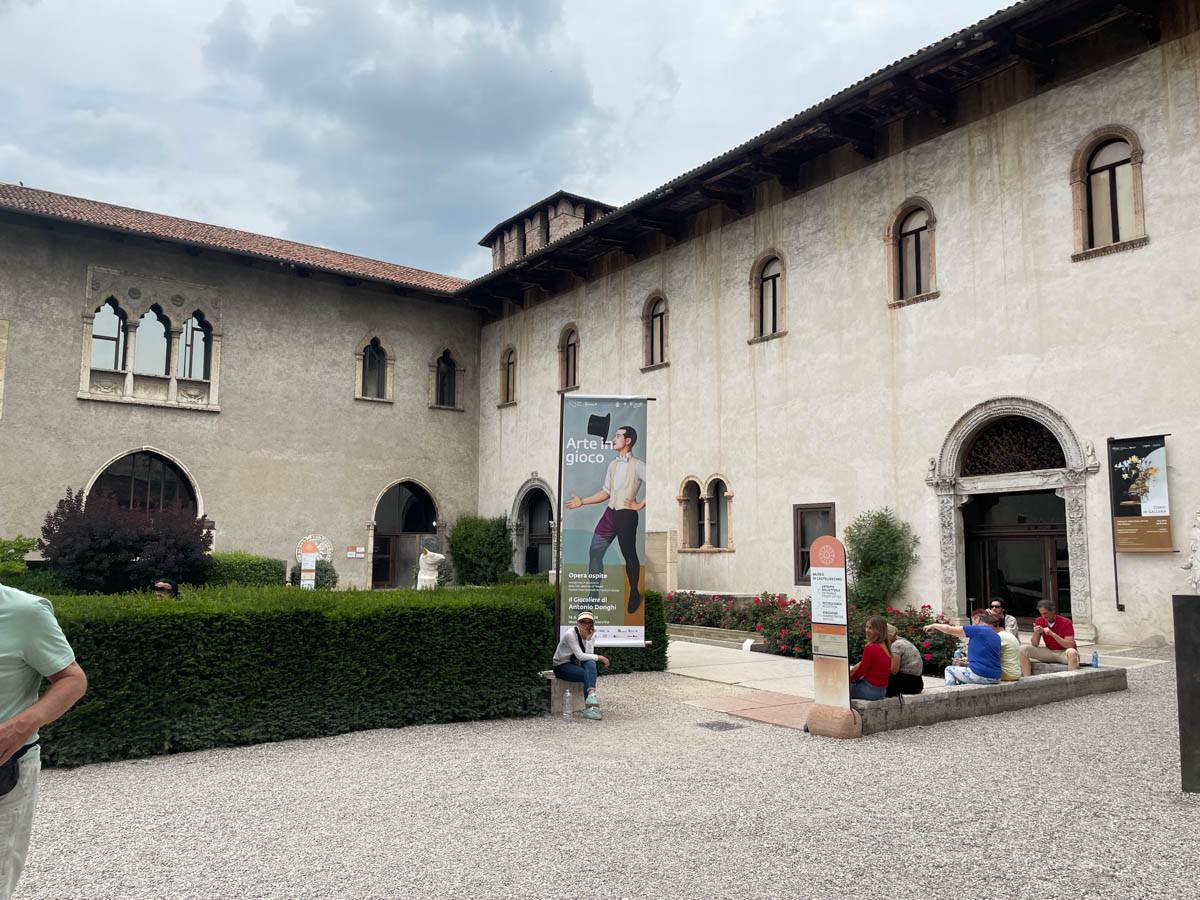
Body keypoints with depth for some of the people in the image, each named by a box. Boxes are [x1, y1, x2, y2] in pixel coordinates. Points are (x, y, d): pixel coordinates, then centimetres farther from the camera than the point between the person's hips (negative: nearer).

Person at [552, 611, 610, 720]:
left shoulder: (591, 634, -1)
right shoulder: (570, 634, -20)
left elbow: (589, 655, -12)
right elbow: (580, 656, -26)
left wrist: (588, 639, -23)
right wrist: (600, 657, -21)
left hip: (575, 664, 5)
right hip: (561, 666, -5)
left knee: (590, 664, -29)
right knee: (588, 675, -30)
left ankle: (591, 696, -45)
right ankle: (589, 708, -35)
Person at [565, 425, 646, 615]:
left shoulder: (637, 465, -7)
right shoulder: (613, 465, 16)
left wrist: (640, 505, -14)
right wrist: (582, 502, 14)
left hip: (626, 515, -7)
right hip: (610, 513, 7)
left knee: (629, 555, 4)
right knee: (594, 553, 3)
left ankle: (635, 594, 23)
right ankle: (593, 596, 10)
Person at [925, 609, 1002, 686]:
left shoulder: (977, 630, -6)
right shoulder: (996, 637, 13)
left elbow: (949, 629, 0)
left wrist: (934, 625, 14)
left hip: (979, 675, -7)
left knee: (949, 669, 15)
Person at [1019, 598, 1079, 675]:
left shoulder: (1066, 622, -14)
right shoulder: (1039, 621, -3)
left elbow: (1071, 645, -21)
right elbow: (1034, 645, 0)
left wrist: (1052, 634, -30)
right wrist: (1036, 633, -21)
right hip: (1049, 652, 4)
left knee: (1072, 652, -40)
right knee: (1023, 650, -15)